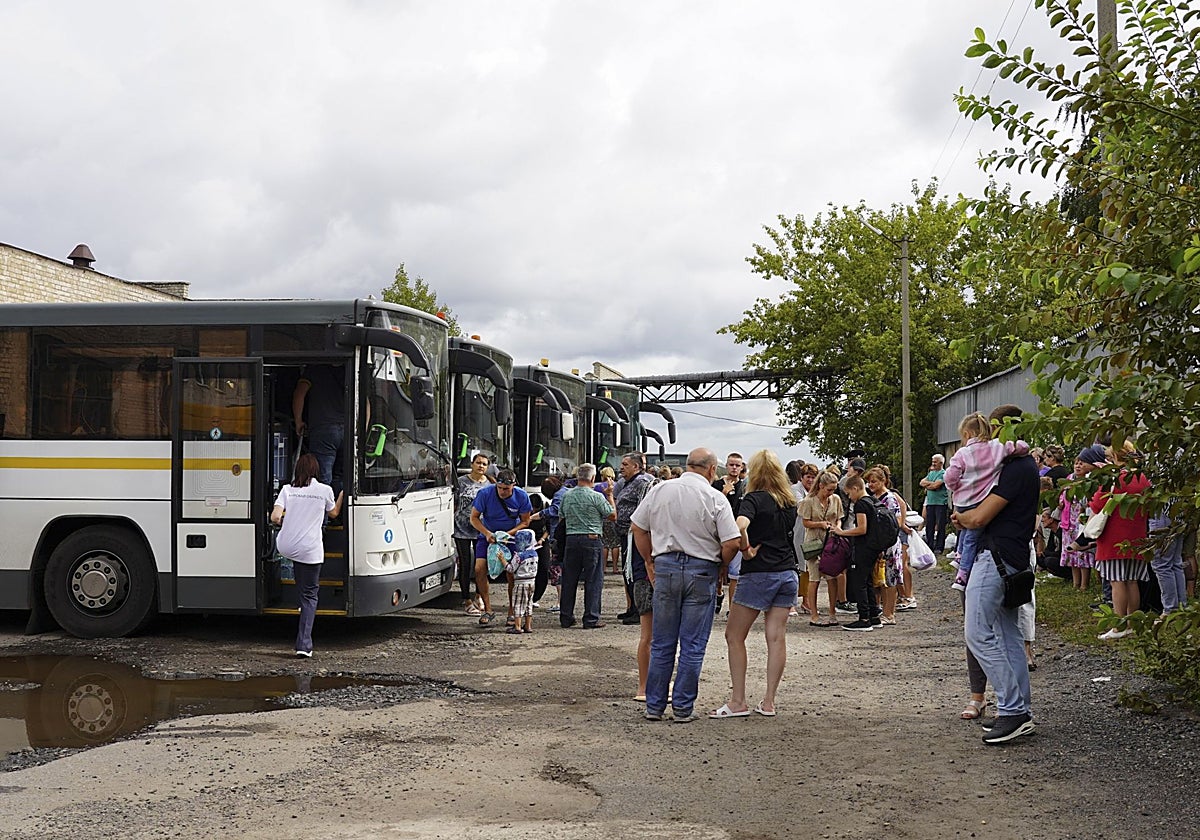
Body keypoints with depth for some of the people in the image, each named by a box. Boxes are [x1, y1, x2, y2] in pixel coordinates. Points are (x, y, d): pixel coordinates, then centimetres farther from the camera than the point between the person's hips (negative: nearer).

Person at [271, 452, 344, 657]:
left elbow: (275, 517, -9)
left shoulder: (287, 489, 1)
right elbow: (334, 513, 17)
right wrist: (342, 494, 33)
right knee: (309, 596, 8)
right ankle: (304, 644, -1)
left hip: (285, 547, 2)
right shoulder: (324, 490, -1)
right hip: (310, 551, -2)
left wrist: (283, 522, 14)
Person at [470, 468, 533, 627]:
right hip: (487, 536, 0)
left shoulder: (521, 496, -15)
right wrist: (487, 533, -23)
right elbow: (474, 517, -8)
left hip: (512, 536, 0)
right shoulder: (485, 494, -18)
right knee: (480, 569, -14)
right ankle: (488, 610, -4)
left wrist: (509, 533, -20)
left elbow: (525, 521, -4)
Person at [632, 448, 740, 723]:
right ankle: (683, 708, 9)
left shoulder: (659, 490, 3)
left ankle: (654, 705, 15)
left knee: (661, 643, 11)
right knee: (692, 646, 5)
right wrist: (722, 566, 7)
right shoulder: (715, 498, -7)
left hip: (665, 567, 3)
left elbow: (637, 527, 8)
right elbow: (732, 542, -11)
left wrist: (649, 562, 17)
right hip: (701, 570, -3)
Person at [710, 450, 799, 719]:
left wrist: (745, 549, -15)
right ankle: (768, 701, 10)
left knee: (734, 636, 4)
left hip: (759, 573, -7)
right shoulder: (790, 502, 11)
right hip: (788, 573, 7)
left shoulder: (755, 498, -10)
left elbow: (740, 525, -29)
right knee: (777, 637, 6)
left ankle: (738, 701, 3)